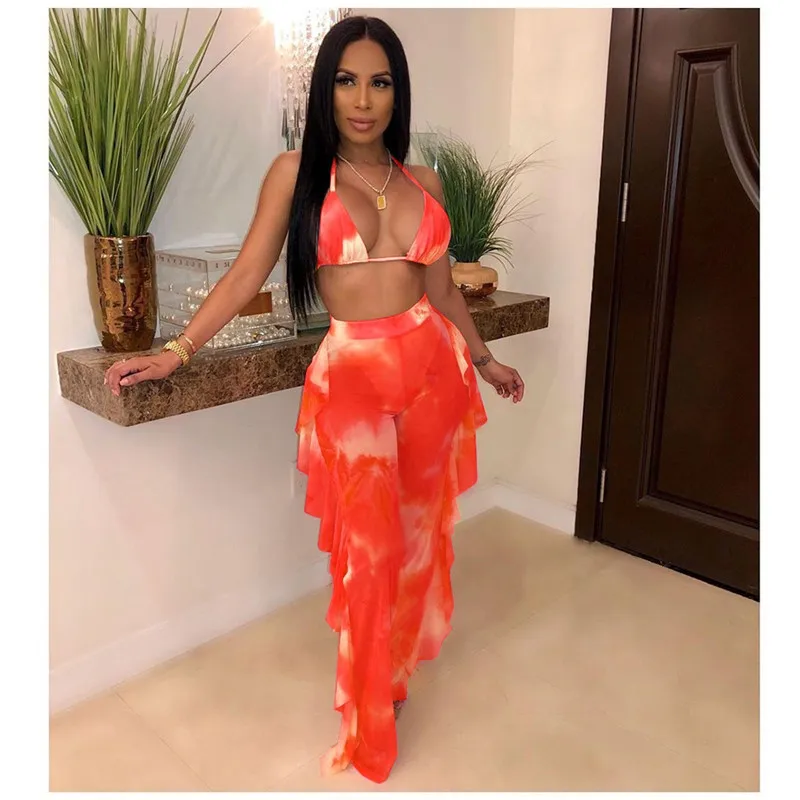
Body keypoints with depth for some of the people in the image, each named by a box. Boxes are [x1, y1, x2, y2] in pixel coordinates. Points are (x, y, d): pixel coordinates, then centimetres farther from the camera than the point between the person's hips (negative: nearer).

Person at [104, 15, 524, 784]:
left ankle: (398, 666, 38)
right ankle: (367, 727, 22)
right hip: (349, 374, -3)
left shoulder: (423, 182, 8)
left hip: (432, 366, 4)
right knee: (368, 546, -1)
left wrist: (484, 359, 20)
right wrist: (175, 353, -9)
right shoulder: (295, 173, -1)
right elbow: (247, 274, -4)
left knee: (419, 531, 13)